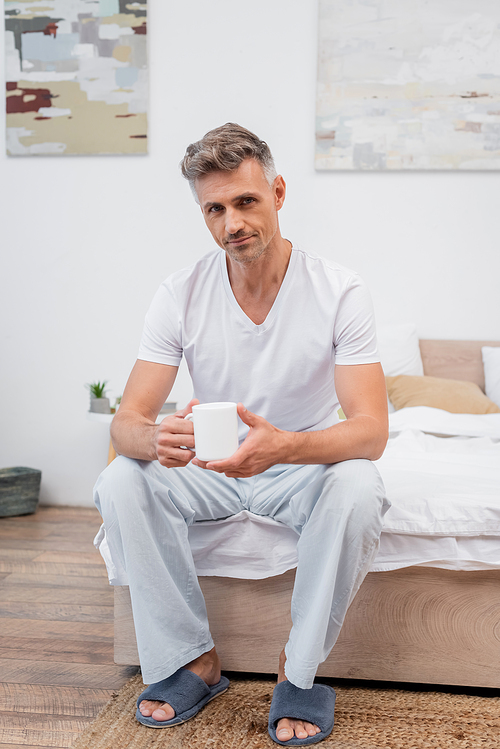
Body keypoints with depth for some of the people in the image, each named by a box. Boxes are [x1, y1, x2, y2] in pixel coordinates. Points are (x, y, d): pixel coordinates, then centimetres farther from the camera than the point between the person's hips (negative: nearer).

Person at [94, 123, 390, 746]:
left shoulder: (339, 292, -17)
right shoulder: (180, 296, -11)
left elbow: (370, 430, -24)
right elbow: (126, 421, -15)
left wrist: (283, 445, -46)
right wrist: (156, 438, -42)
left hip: (307, 463, -2)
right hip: (208, 468, 2)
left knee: (357, 491, -34)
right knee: (119, 484, -24)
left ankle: (298, 672, -13)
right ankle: (193, 660, -9)